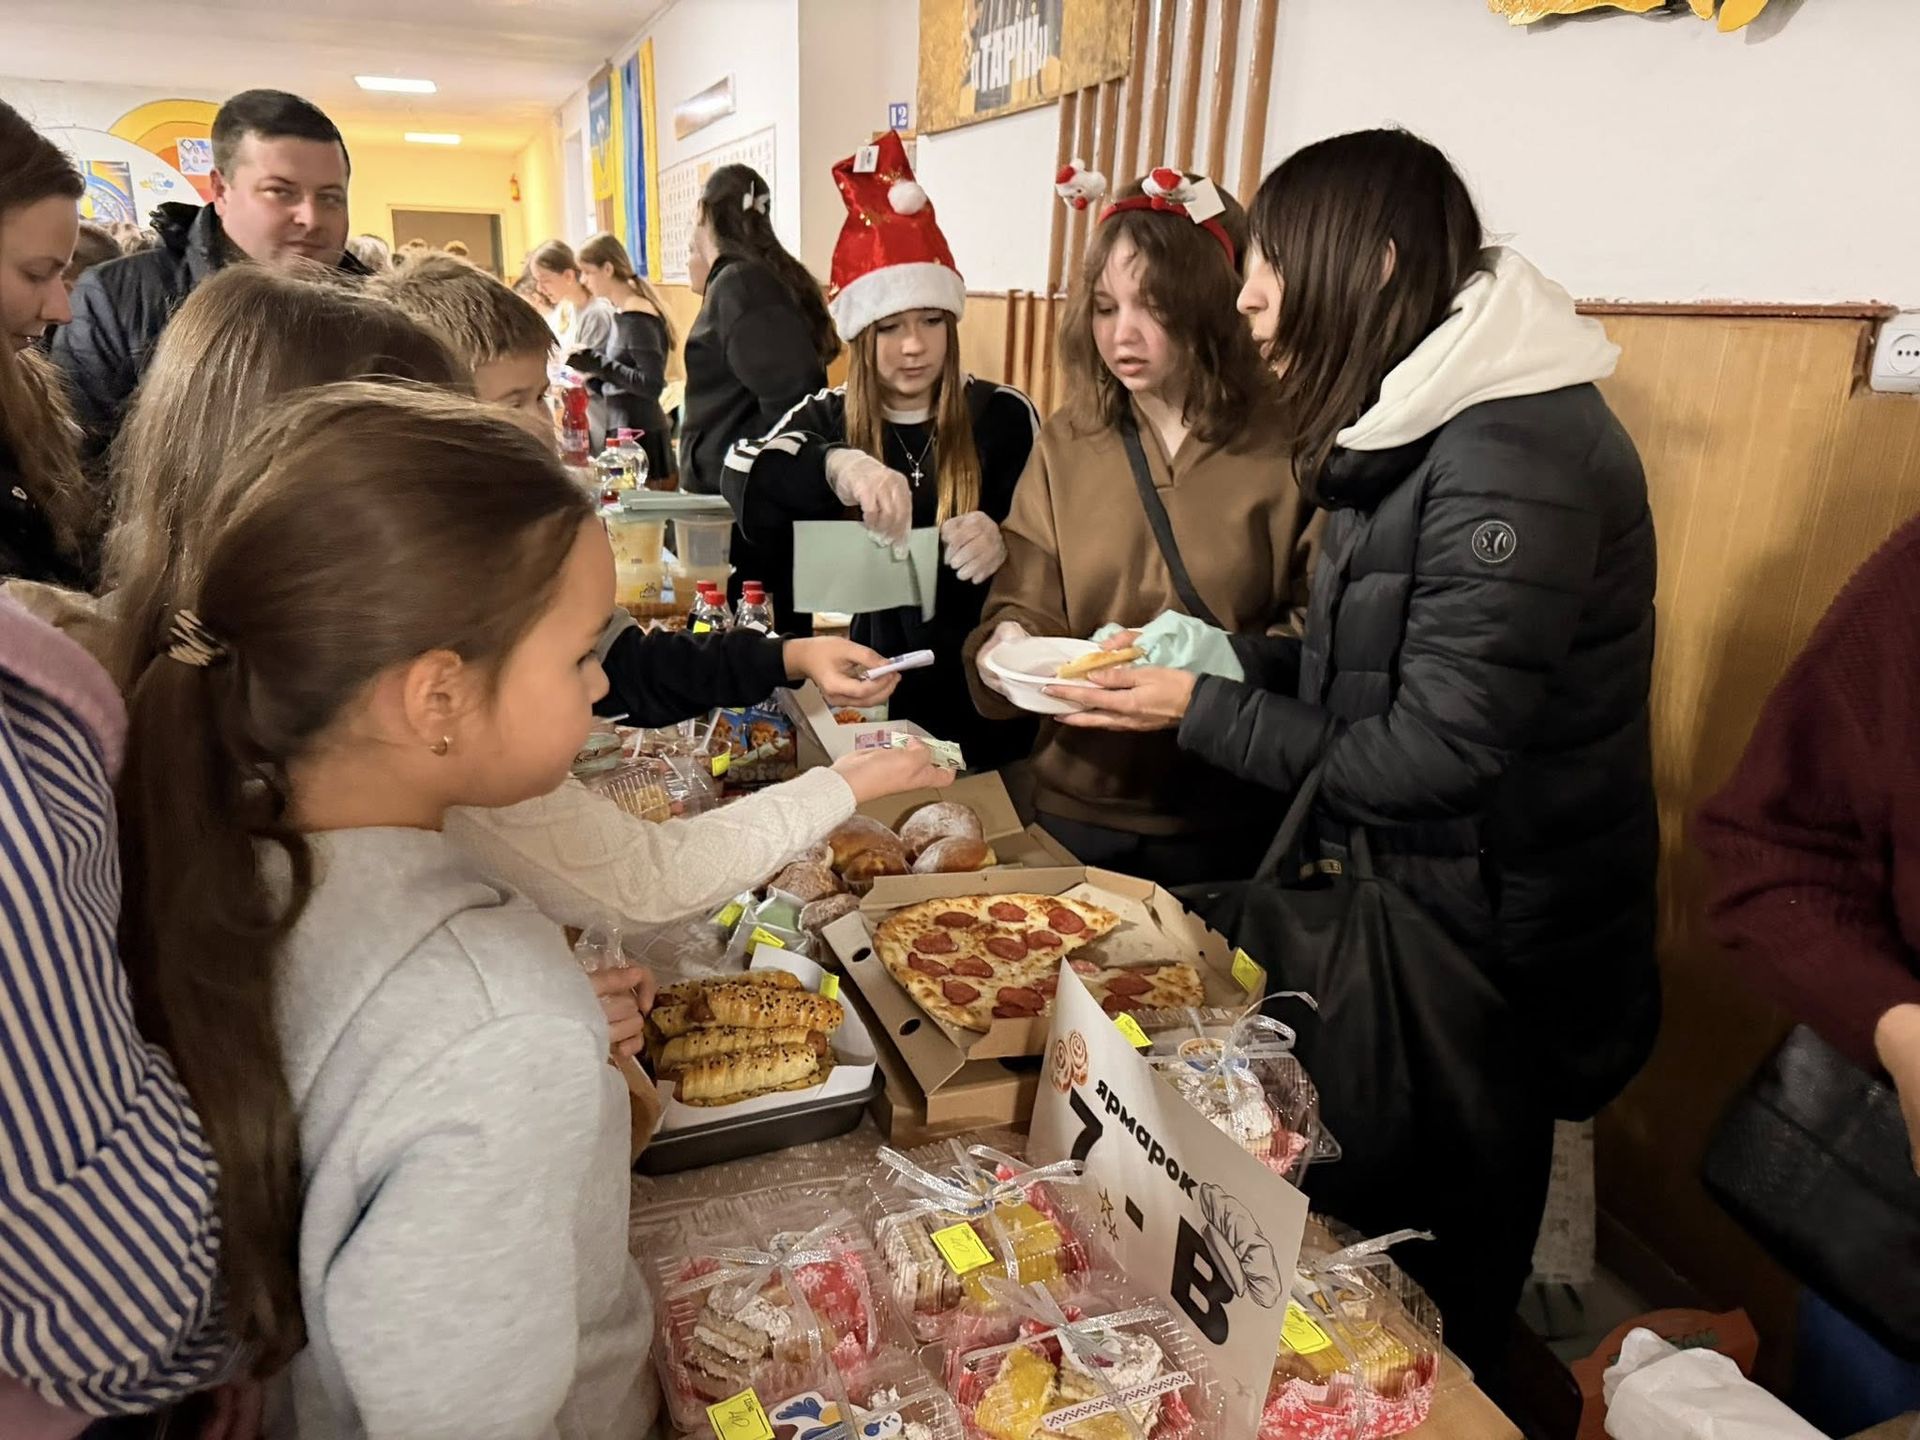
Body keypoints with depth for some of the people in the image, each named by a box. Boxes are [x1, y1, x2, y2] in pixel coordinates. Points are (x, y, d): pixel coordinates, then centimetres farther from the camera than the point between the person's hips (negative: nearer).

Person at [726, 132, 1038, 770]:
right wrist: (836, 467, -39)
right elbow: (743, 476, -19)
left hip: (980, 699, -1)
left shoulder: (1004, 415, -4)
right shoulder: (827, 418, 0)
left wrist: (1003, 547, -26)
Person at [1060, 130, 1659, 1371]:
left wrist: (1205, 710, -17)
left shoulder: (1511, 457, -25)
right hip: (1411, 894, 9)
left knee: (1435, 1281, 14)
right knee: (1364, 1224, 26)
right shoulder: (1423, 425, 6)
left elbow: (1431, 756, -25)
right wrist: (1218, 655, -4)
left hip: (1494, 938, -9)